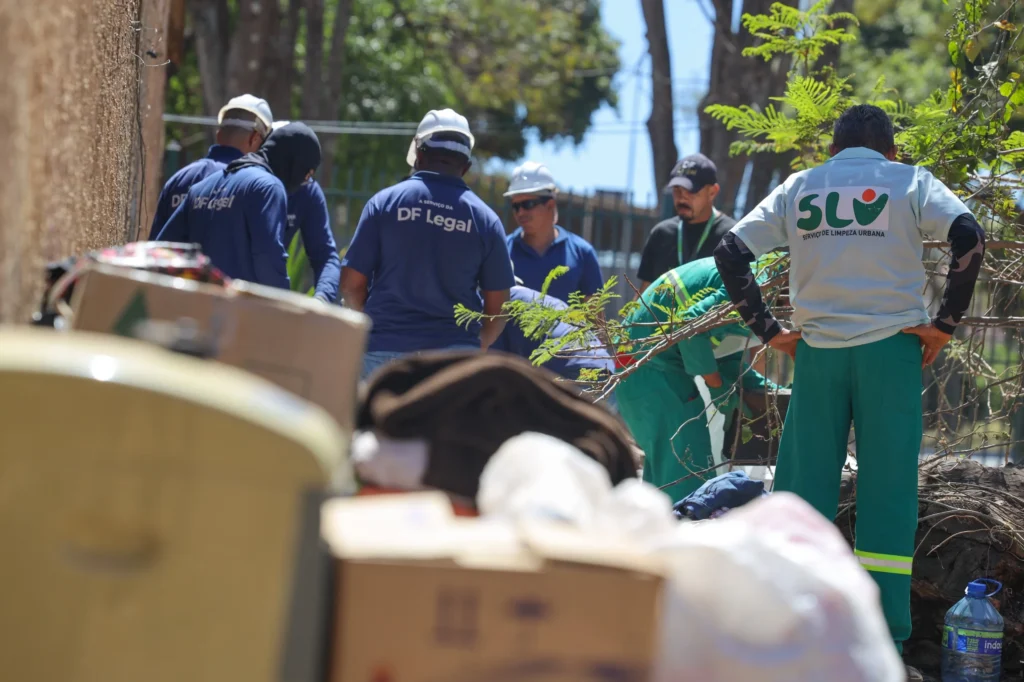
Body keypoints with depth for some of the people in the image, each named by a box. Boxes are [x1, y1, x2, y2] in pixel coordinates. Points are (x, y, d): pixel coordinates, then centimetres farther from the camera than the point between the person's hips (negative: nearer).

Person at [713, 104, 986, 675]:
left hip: (818, 350, 2)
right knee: (887, 492, 0)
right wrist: (944, 325, -6)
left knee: (804, 486, 8)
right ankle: (883, 645, -1)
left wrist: (769, 331, 8)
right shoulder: (911, 182, 5)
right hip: (891, 348, -2)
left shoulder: (798, 188, 13)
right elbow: (969, 237, -11)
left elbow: (730, 252, 5)